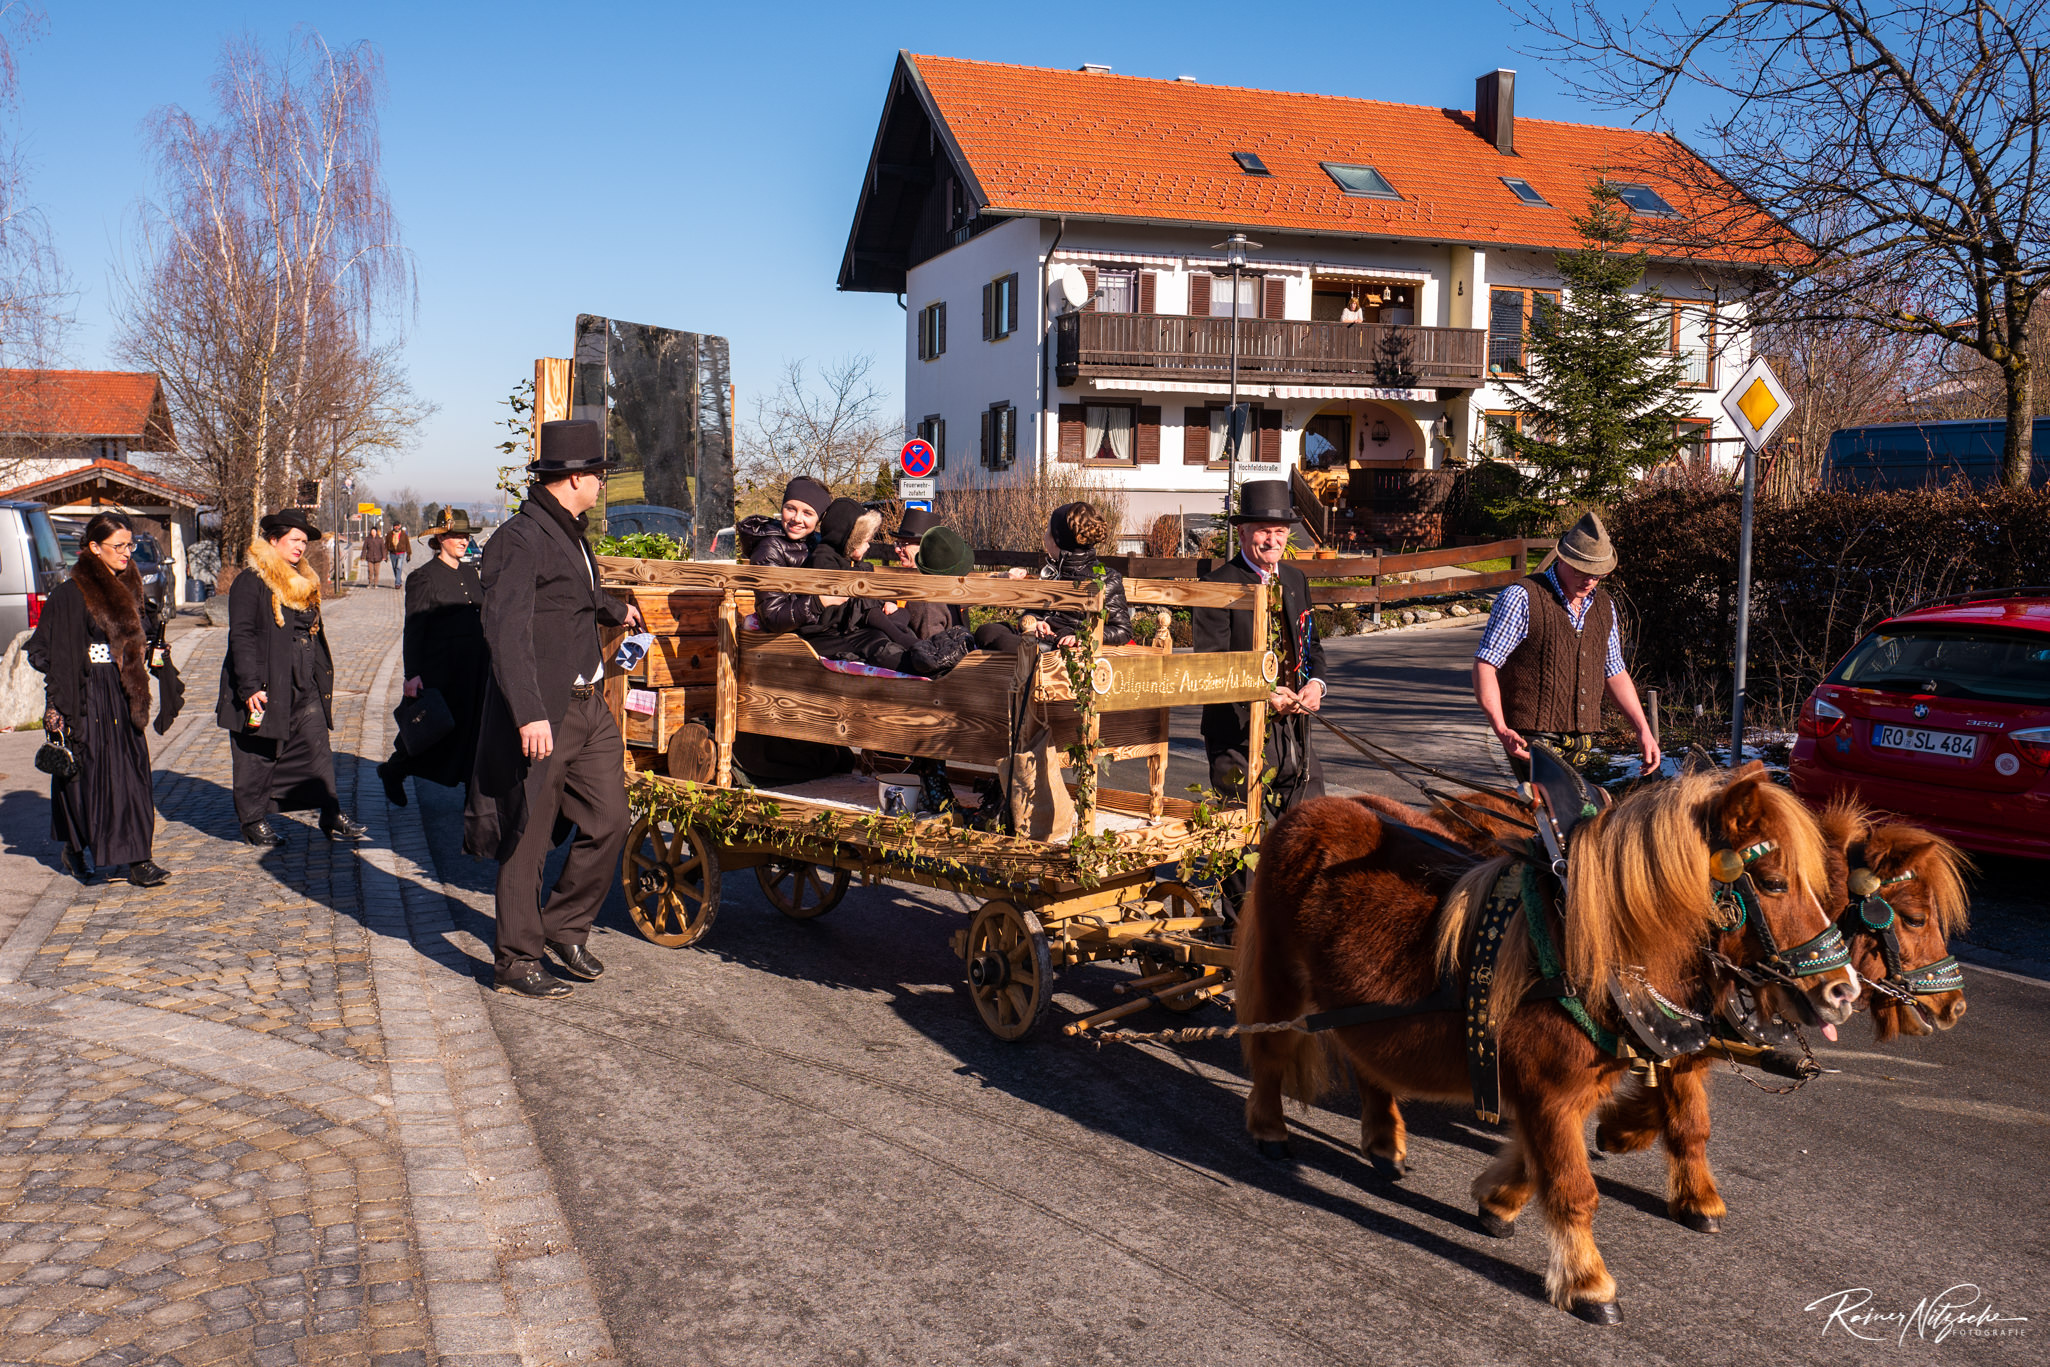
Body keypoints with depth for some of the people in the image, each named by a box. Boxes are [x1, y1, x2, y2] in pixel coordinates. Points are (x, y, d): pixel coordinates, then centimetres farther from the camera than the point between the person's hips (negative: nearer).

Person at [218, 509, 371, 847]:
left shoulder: (304, 582, 15)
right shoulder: (250, 582, -9)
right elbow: (241, 636, -14)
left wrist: (323, 680, 19)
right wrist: (250, 687, -21)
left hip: (304, 689, 7)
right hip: (265, 688, -7)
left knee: (317, 750, 4)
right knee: (258, 756, 4)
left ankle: (332, 818, 7)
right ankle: (253, 821, 16)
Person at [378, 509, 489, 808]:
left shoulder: (470, 571, 13)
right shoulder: (424, 576, -7)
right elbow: (413, 630, -11)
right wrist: (412, 674, -18)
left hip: (476, 667, 6)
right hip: (441, 668, -6)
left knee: (476, 729, 5)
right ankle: (393, 771, 25)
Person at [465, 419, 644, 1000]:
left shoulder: (571, 533, 17)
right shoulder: (520, 538, -14)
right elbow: (506, 630, -24)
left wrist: (615, 609, 61)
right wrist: (529, 714, -33)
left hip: (589, 706, 9)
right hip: (542, 716, -9)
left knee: (608, 824, 8)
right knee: (528, 838, 1)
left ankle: (565, 929, 26)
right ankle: (517, 960, 13)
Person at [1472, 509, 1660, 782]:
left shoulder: (1603, 606, 15)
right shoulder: (1521, 599, -6)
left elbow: (1614, 673, 24)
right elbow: (1485, 665, -10)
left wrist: (1643, 731, 17)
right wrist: (1500, 728, -21)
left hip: (1582, 743, 6)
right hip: (1532, 740, -6)